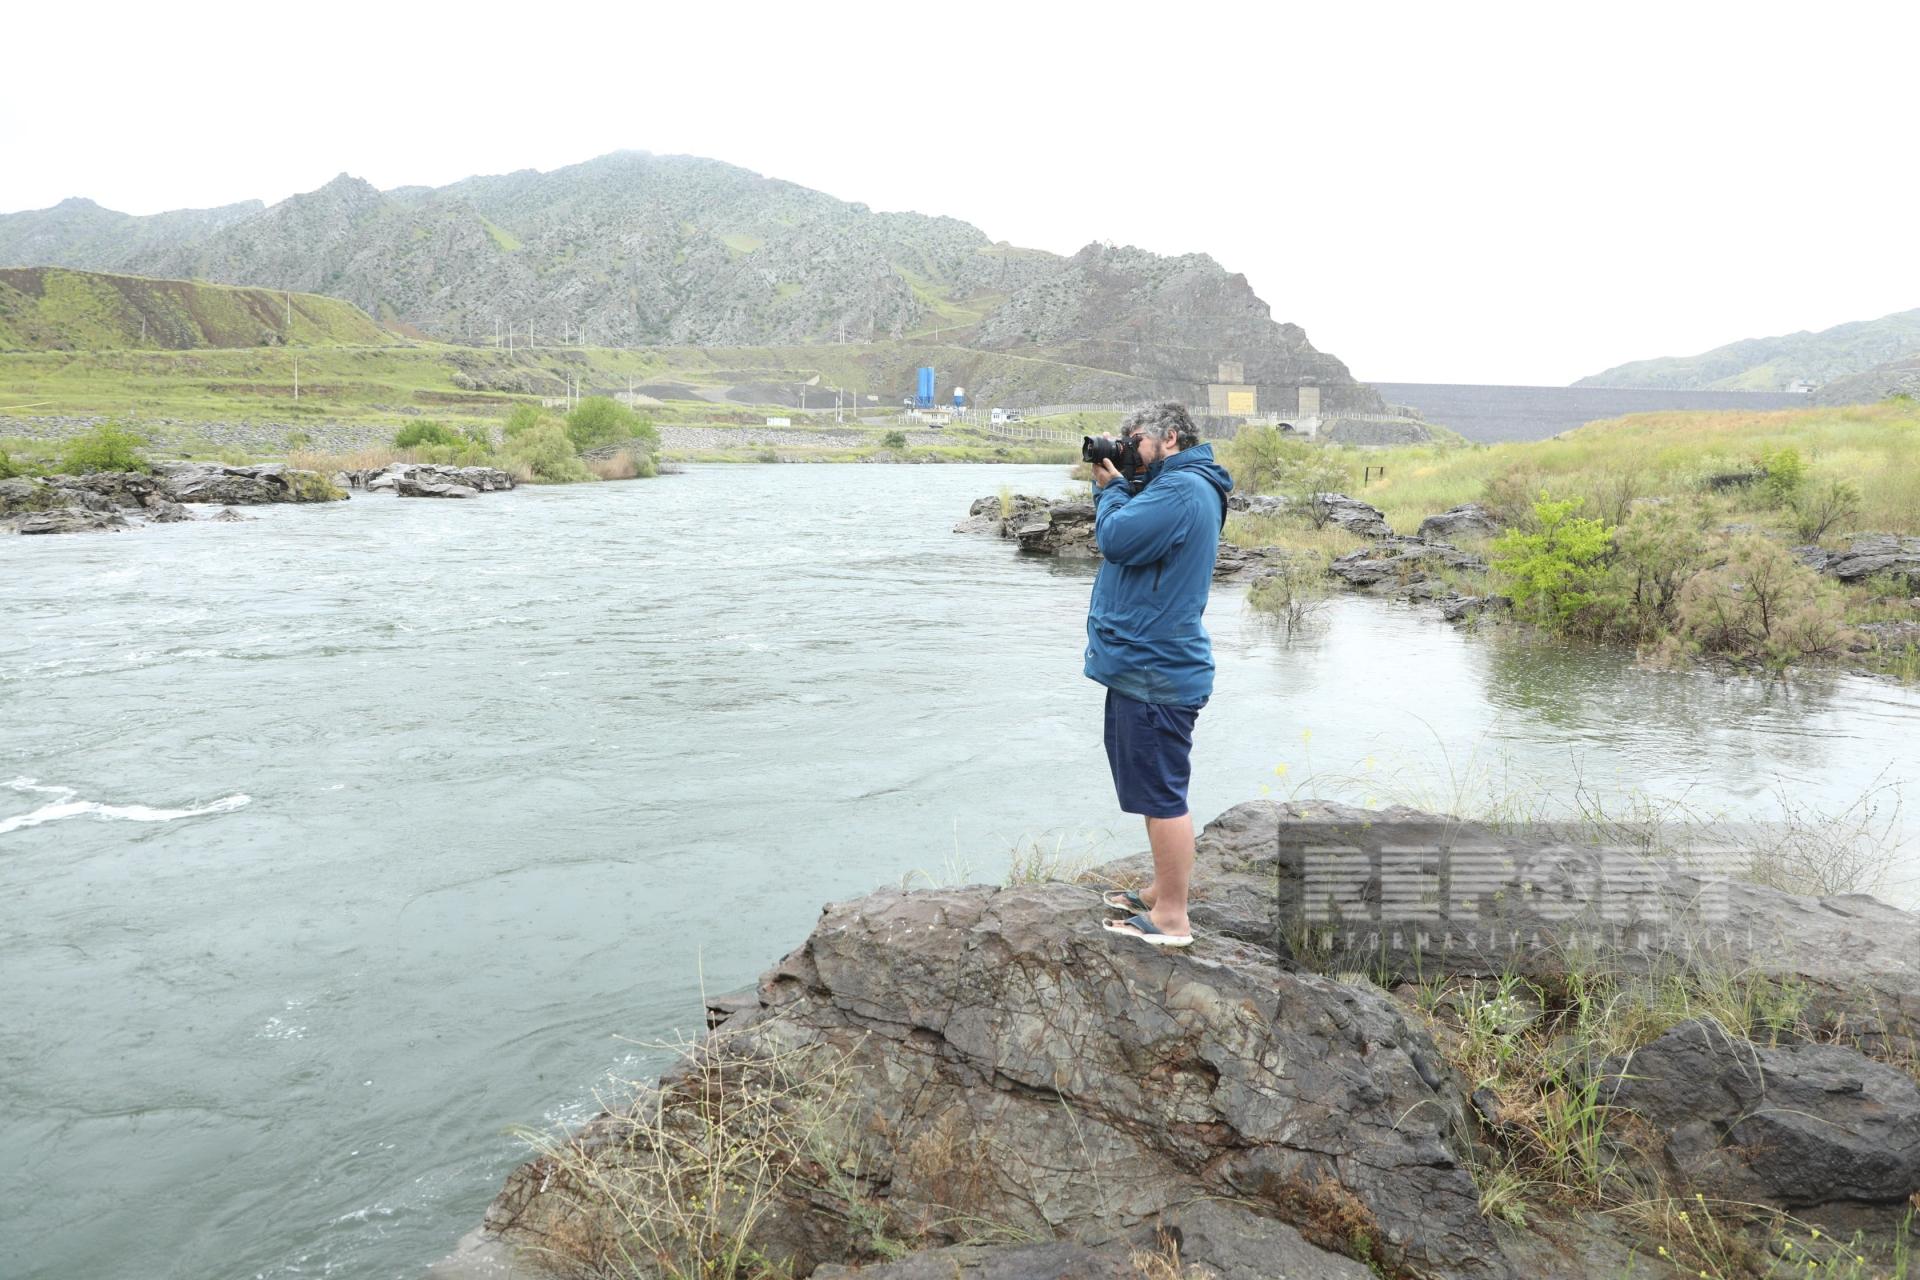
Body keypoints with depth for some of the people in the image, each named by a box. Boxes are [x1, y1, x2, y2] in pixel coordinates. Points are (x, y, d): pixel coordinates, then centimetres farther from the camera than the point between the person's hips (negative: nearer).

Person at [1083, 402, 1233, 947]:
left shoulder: (1181, 489, -16)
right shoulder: (1177, 485, 18)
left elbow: (1116, 540, -23)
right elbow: (1125, 539, 19)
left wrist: (1113, 488, -5)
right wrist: (1111, 486, 7)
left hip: (1155, 672, -11)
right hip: (1142, 663, 11)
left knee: (1161, 795, -4)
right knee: (1157, 791, 20)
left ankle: (1171, 919, 5)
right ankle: (1162, 891, 33)